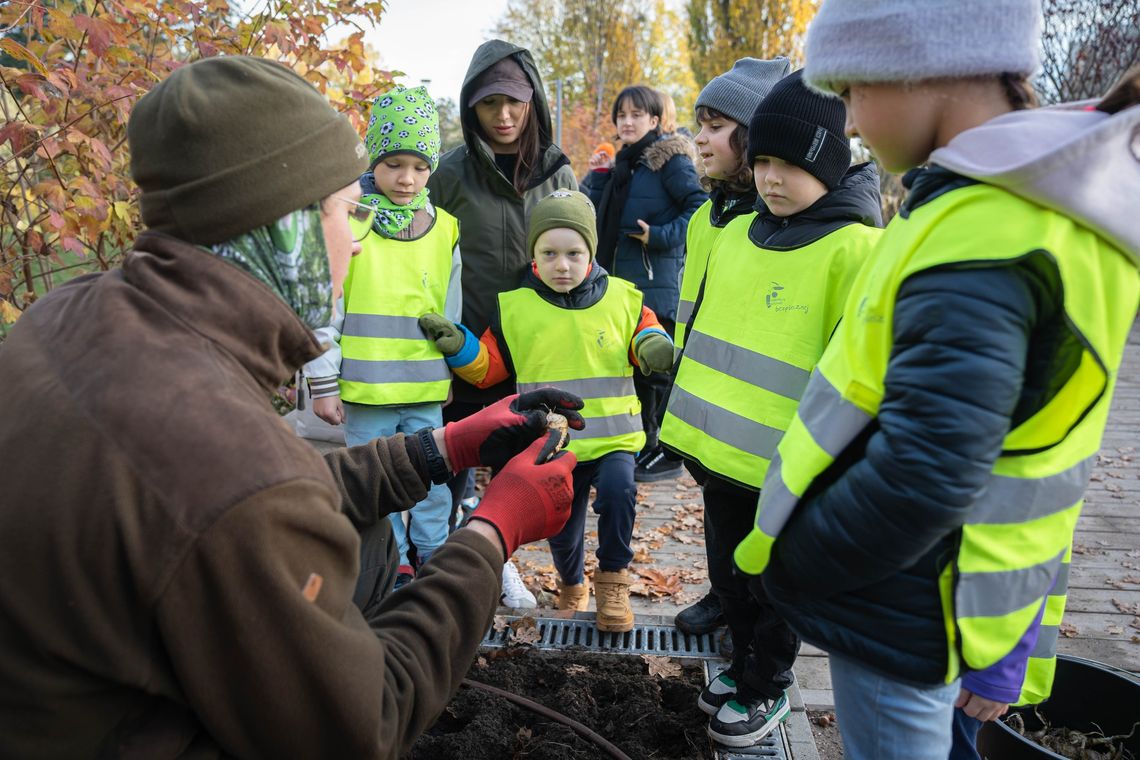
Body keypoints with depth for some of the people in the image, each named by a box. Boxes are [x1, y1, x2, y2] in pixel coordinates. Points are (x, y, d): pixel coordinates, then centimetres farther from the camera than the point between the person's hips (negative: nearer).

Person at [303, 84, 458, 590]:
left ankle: (433, 558, 29)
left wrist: (453, 373, 14)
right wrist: (323, 383, -4)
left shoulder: (445, 228, 4)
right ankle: (393, 565, 27)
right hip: (365, 389, -2)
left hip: (428, 389, 2)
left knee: (433, 481, 10)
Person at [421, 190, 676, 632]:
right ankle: (572, 584, 46)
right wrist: (459, 347, -13)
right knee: (561, 530, 12)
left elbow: (646, 337, 8)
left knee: (617, 492, -29)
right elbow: (488, 368, 5)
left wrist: (654, 347, -15)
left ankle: (613, 579, -2)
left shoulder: (622, 300, -2)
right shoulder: (515, 308, -2)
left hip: (613, 436, -1)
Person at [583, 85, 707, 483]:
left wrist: (662, 236, -19)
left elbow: (699, 206, -13)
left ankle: (667, 453, 7)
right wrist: (598, 175, 5)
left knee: (655, 367, -3)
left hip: (656, 283, -8)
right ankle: (642, 445, 26)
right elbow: (598, 215, 17)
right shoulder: (622, 162, 17)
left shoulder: (670, 159, -6)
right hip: (621, 281, 8)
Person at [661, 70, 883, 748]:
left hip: (784, 463, -6)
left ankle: (767, 690, 35)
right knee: (728, 571, 22)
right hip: (717, 449, 7)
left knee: (774, 581, 13)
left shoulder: (856, 249, -16)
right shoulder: (737, 233, 6)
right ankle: (746, 666, 44)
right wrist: (686, 416, 18)